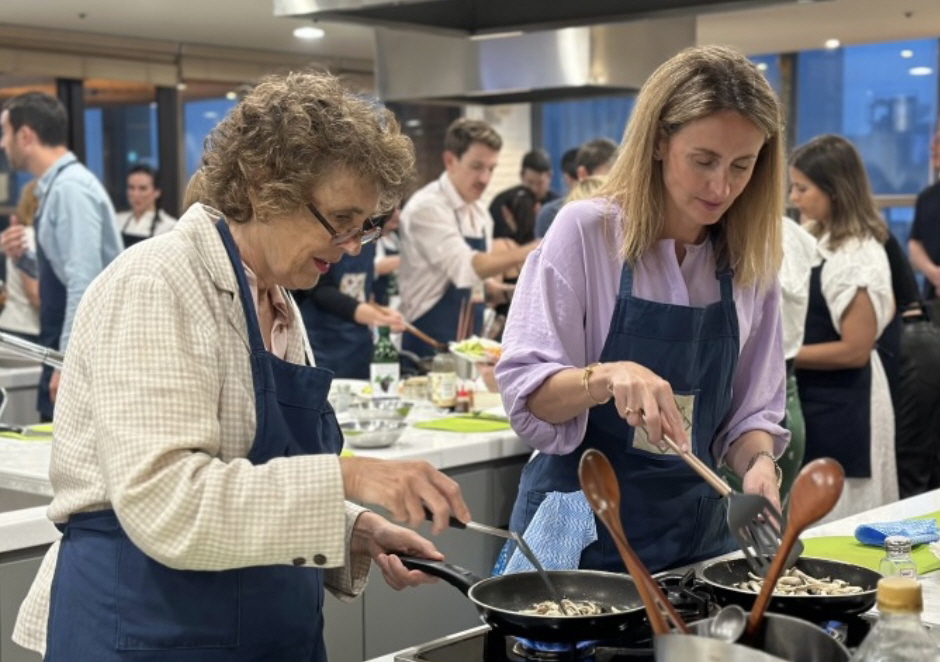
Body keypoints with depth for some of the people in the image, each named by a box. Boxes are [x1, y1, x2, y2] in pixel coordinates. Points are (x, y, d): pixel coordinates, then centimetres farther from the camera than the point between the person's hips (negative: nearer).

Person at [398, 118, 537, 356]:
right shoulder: (427, 207, -16)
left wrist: (490, 287, -1)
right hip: (431, 341, -8)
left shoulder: (480, 213, 10)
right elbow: (465, 266, -27)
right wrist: (526, 252, -34)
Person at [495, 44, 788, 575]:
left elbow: (752, 409, 5)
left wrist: (758, 462, -15)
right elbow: (526, 394, -15)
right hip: (584, 531, -4)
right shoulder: (585, 232, -12)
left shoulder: (753, 259, 0)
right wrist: (606, 377, -33)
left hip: (697, 531, 4)